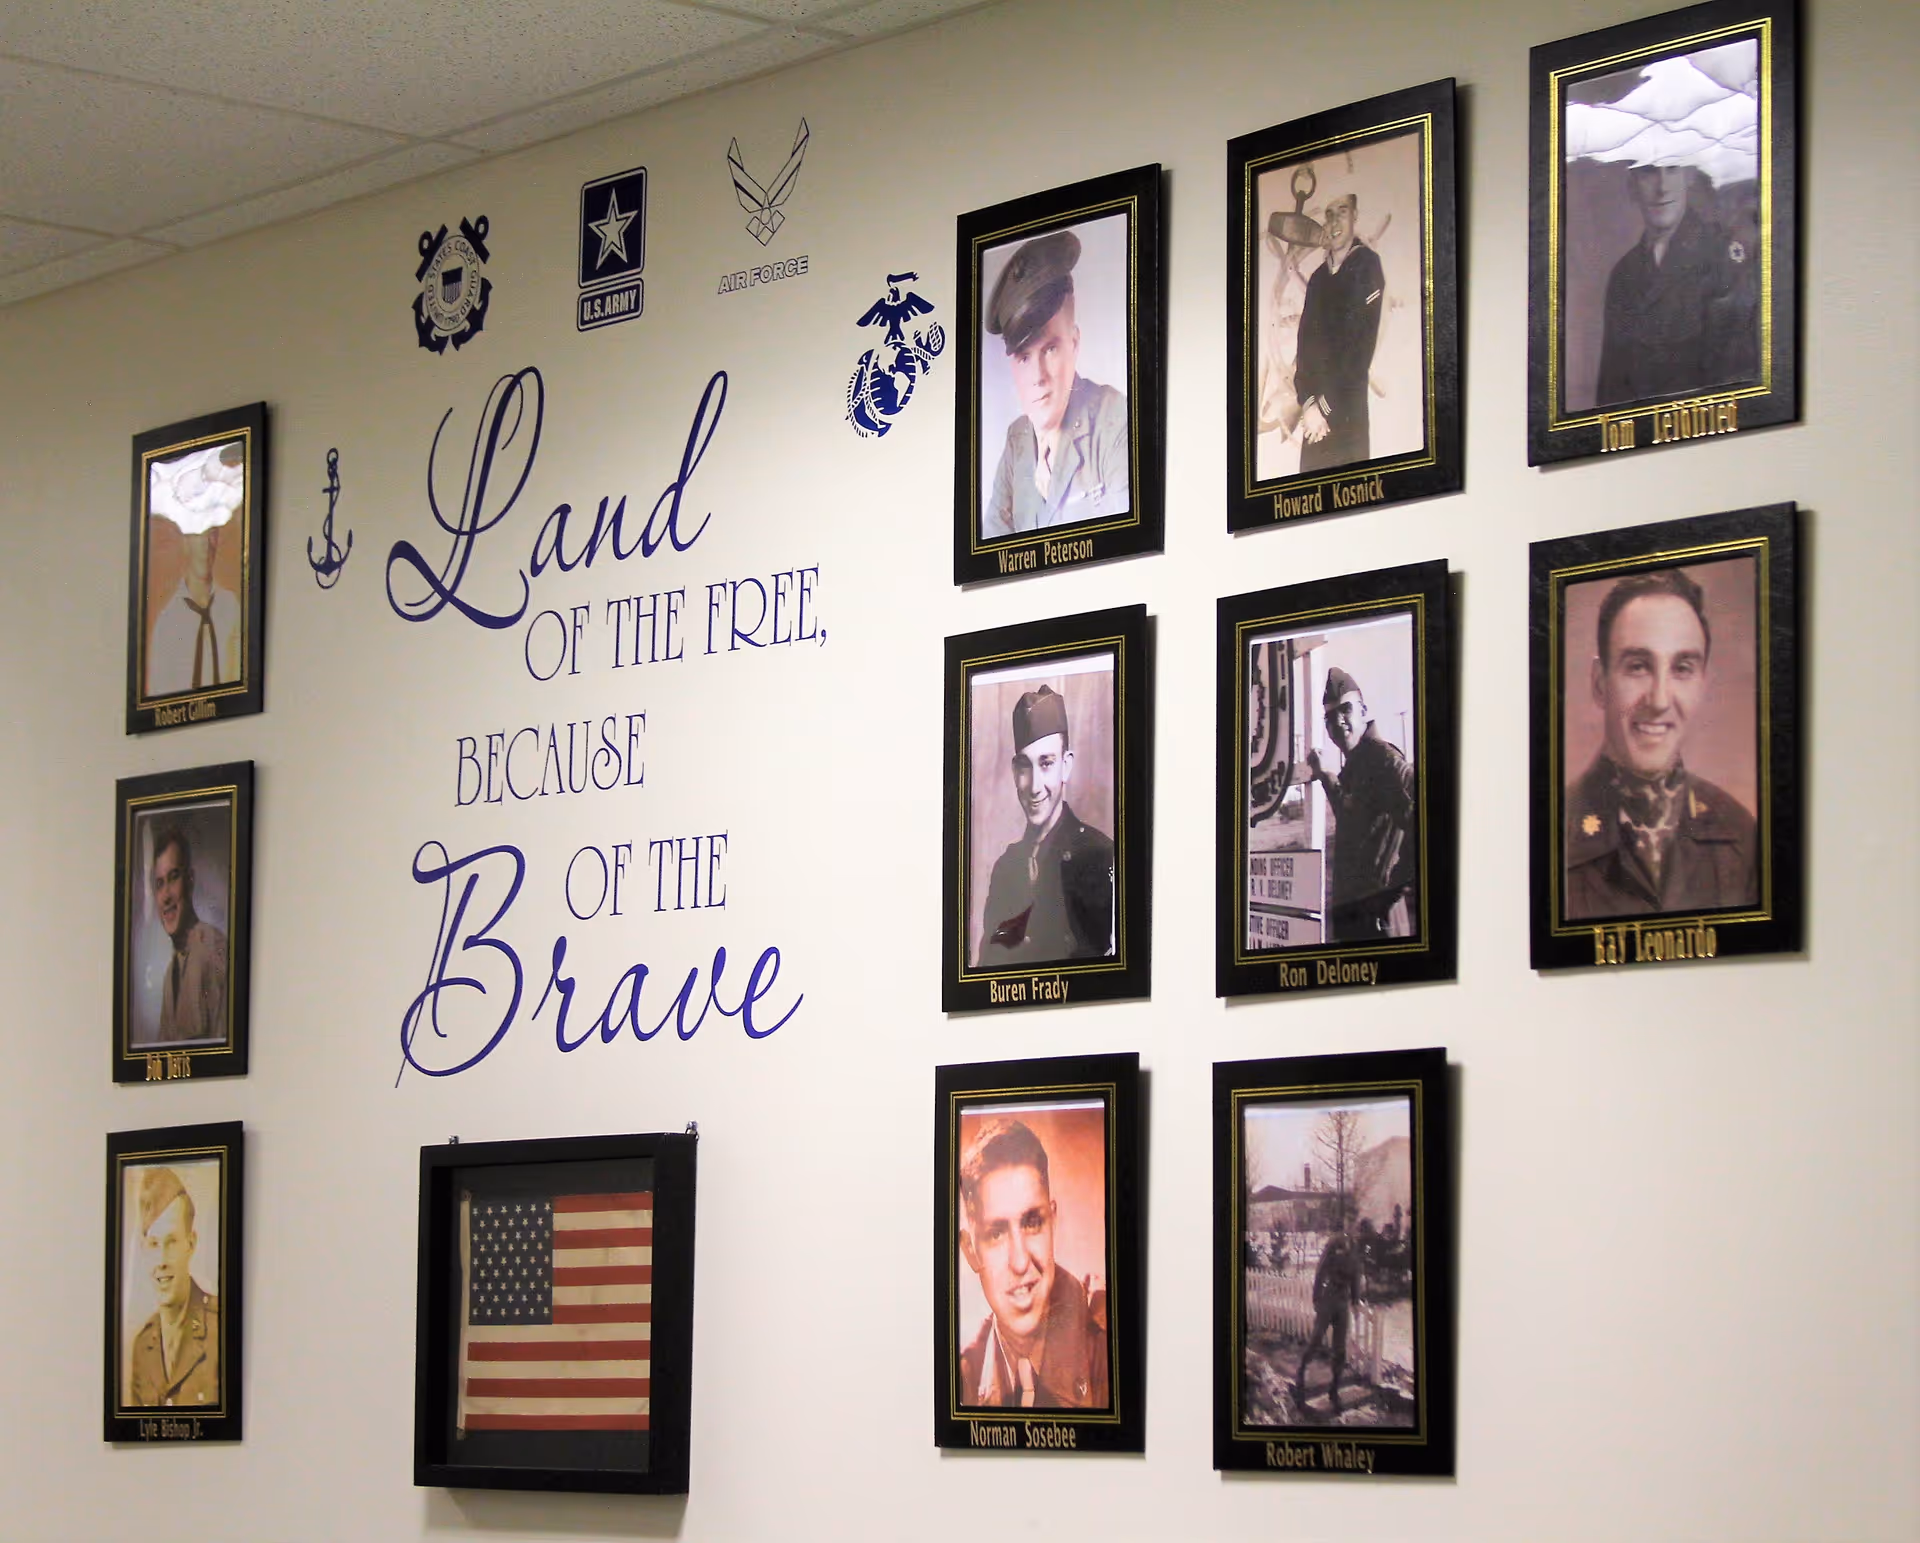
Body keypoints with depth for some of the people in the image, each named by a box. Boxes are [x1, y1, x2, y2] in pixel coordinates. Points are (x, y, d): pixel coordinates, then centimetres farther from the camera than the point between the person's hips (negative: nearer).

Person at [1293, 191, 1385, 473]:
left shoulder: (1367, 266, -4)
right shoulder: (1317, 278, 15)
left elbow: (1361, 344, -11)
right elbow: (1305, 343, 11)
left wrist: (1325, 407, -13)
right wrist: (1307, 402, -6)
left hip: (1348, 415, -5)